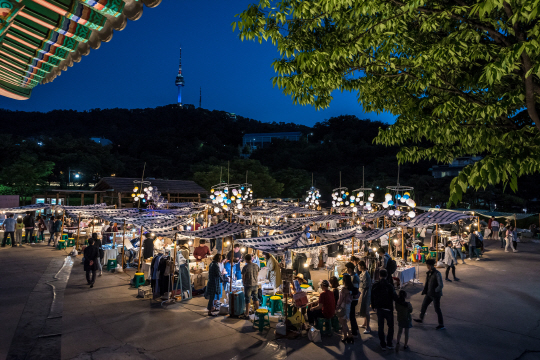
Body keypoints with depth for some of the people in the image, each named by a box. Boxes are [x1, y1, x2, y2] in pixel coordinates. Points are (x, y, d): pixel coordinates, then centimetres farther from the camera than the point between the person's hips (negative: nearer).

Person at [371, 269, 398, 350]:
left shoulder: (375, 285, -7)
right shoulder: (389, 286, -18)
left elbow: (372, 297, 2)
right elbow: (395, 297, -13)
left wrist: (373, 307, 16)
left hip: (379, 309, 3)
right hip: (388, 309, -2)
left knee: (381, 327, 13)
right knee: (390, 326, 16)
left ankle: (383, 344, 19)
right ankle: (389, 343, 15)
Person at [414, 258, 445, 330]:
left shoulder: (437, 274, -21)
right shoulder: (428, 273, 4)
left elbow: (441, 285, -23)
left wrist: (435, 291, -14)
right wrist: (425, 290, 11)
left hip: (435, 295, -8)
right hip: (429, 293, 8)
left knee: (437, 309, 2)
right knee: (424, 305, 18)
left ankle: (441, 324, 16)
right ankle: (421, 318, 36)